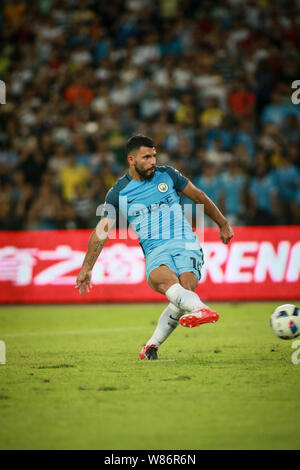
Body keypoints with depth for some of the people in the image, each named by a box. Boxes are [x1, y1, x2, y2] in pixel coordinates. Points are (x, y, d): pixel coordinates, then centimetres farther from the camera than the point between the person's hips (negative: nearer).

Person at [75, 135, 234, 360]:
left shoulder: (167, 175, 9)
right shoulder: (118, 193, 6)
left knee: (186, 288, -27)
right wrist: (87, 268, 6)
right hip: (155, 251, -1)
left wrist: (223, 224, 27)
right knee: (162, 279, -37)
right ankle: (201, 309, -64)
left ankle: (152, 345, -14)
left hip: (185, 243, 1)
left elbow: (198, 196, 22)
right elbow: (101, 232, 9)